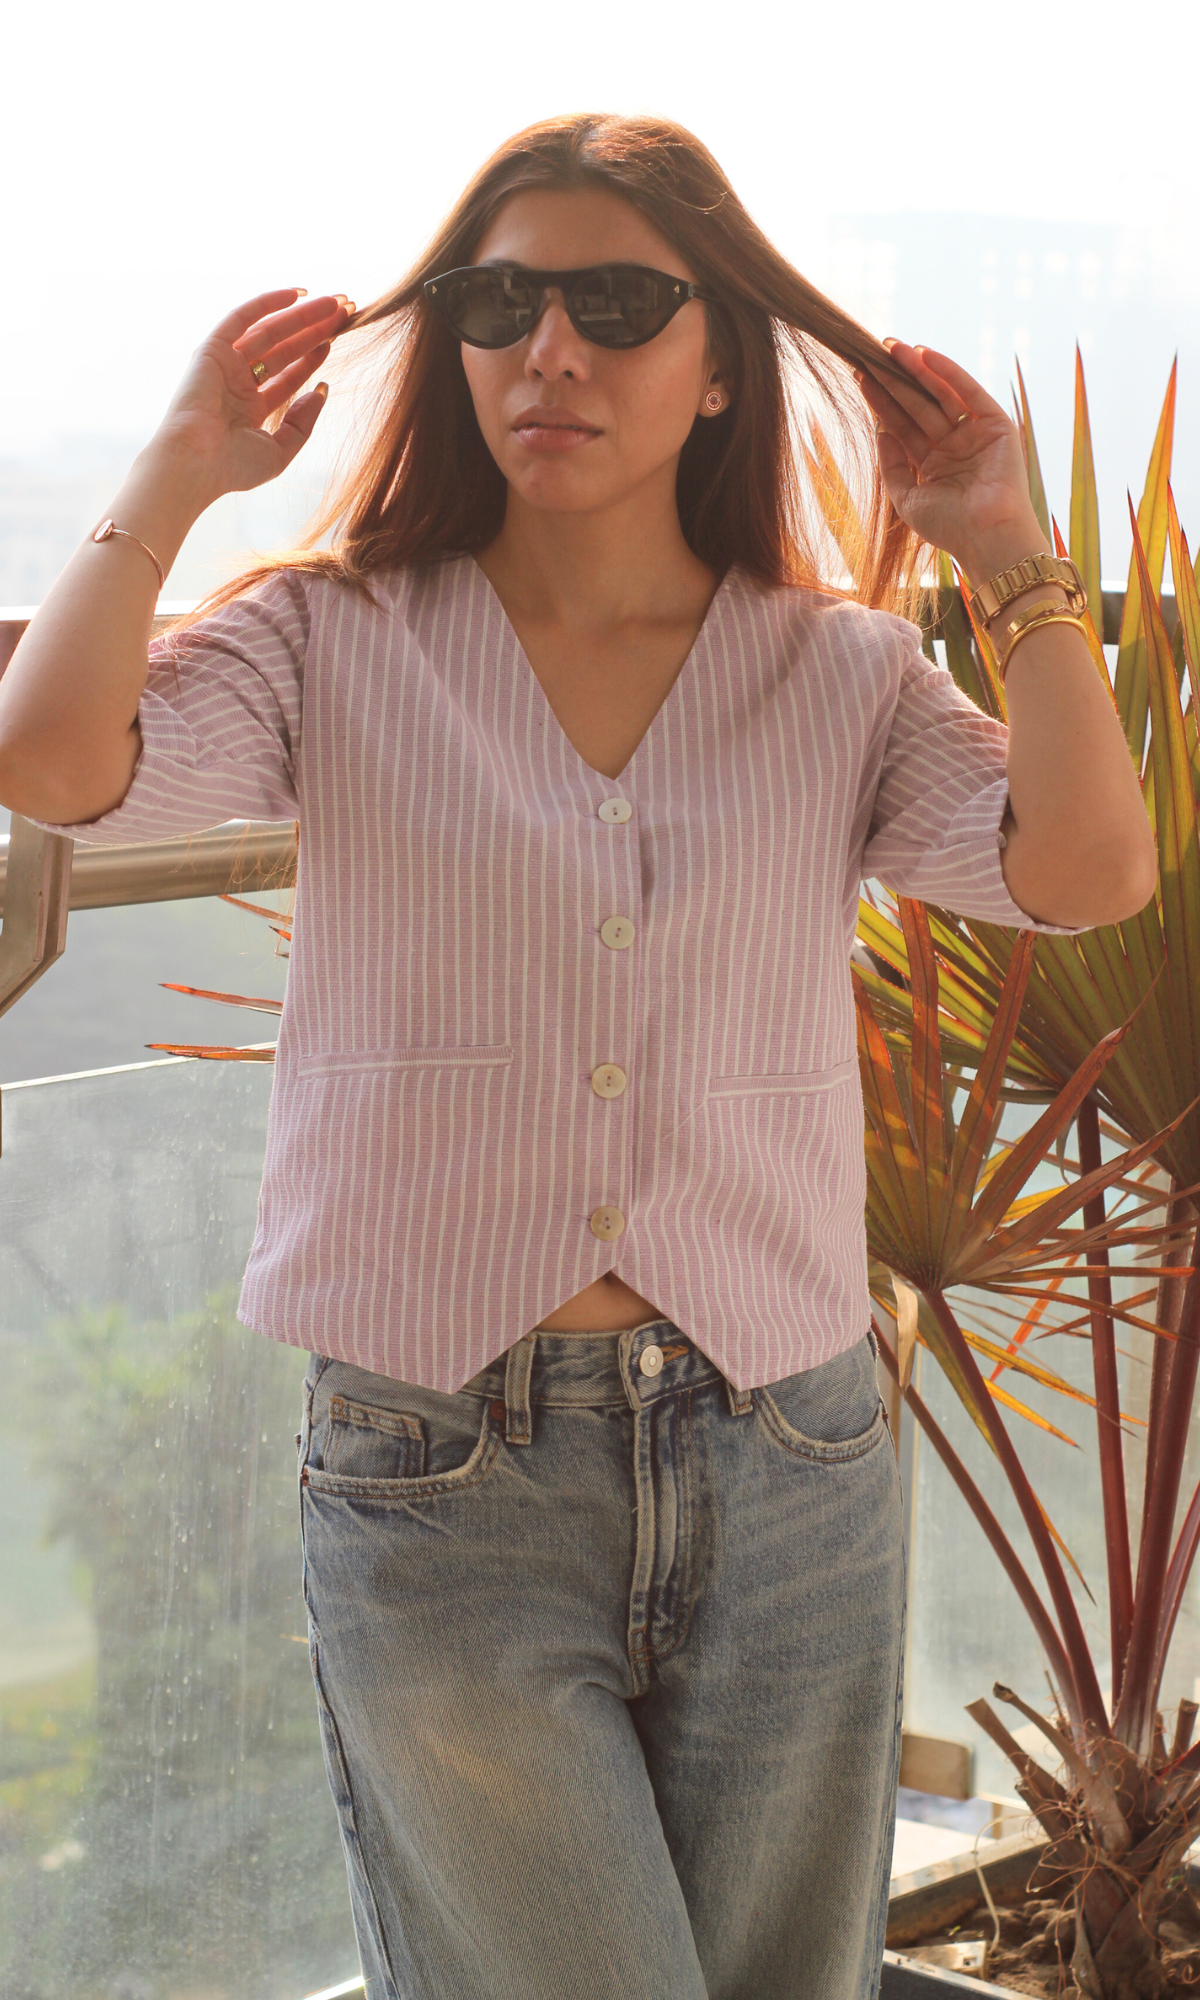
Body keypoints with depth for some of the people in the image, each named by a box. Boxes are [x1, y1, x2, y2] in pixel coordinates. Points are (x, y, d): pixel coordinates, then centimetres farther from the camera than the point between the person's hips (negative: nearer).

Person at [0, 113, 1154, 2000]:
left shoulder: (842, 671, 6)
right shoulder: (339, 643, 2)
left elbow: (1091, 869, -12)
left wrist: (1008, 549, -4)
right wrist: (179, 470, -5)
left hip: (784, 1473, 2)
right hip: (440, 1473, -2)